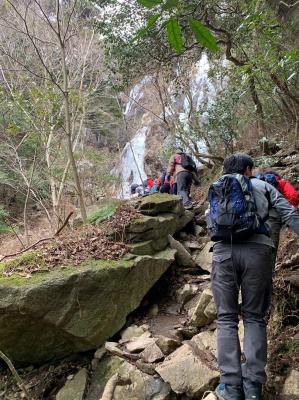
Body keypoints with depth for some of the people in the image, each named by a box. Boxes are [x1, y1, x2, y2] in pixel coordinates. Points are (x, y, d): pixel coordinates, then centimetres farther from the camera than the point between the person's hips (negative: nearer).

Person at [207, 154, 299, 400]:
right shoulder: (263, 186, 19)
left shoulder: (216, 189, 25)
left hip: (224, 250, 1)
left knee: (226, 318, 9)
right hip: (257, 250, -1)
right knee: (254, 317, 11)